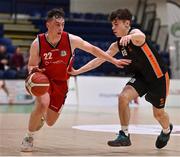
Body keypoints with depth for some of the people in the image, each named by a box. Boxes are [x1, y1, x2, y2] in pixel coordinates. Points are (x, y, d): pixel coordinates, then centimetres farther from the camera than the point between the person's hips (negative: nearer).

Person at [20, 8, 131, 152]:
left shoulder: (71, 40, -19)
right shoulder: (37, 43, -19)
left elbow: (93, 50, -6)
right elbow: (31, 66, -5)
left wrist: (114, 61, -2)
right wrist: (33, 70, -30)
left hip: (61, 83, 2)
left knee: (50, 122, 5)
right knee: (43, 104, -33)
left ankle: (41, 115, 45)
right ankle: (29, 137, -10)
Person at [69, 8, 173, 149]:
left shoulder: (134, 33, -23)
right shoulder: (117, 45, -1)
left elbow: (141, 36, -49)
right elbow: (99, 59, 2)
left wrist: (129, 37, -72)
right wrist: (77, 71, -4)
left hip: (159, 76, -6)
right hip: (141, 76, 6)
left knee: (158, 113, 9)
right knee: (123, 97, -19)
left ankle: (167, 130, 44)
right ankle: (124, 135, -10)